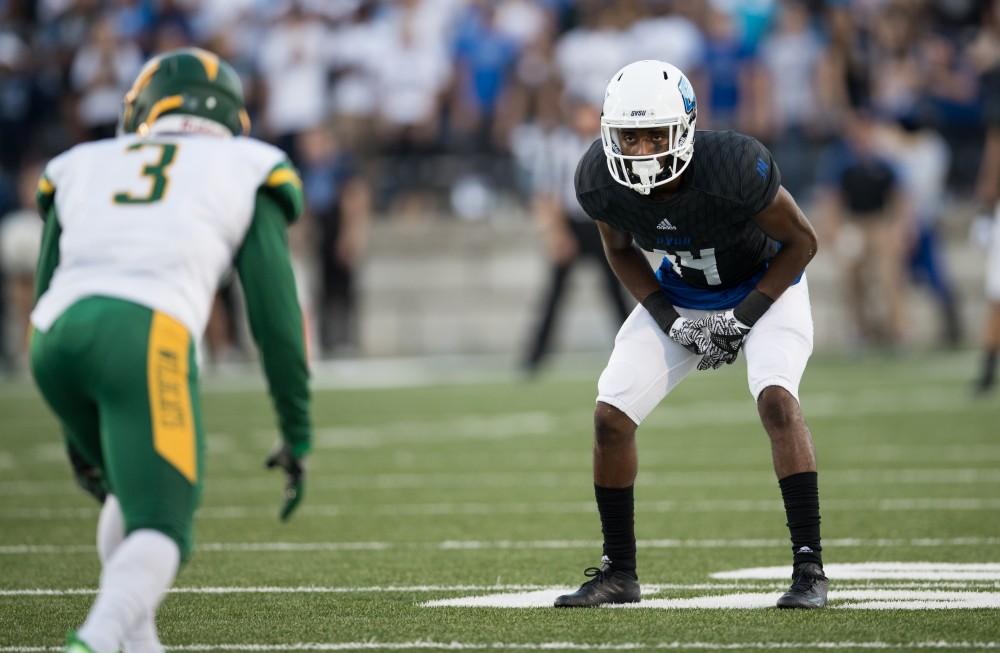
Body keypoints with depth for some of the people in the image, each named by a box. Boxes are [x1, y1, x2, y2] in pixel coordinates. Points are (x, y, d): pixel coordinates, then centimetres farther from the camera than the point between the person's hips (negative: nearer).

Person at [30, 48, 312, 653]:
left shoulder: (82, 167, 31)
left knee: (138, 489, 27)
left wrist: (77, 431, 39)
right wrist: (298, 436, 21)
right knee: (160, 531, -3)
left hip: (57, 339, 4)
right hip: (146, 336, -4)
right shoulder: (243, 173, 22)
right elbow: (275, 313, 16)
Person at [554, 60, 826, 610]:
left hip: (765, 286, -4)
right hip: (682, 294, 4)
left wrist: (743, 318, -20)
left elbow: (801, 242, -19)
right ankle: (618, 571, 13)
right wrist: (671, 320, -11)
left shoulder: (732, 168, -36)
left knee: (775, 398, -28)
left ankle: (809, 568, -23)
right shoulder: (601, 182, -24)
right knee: (610, 415, -5)